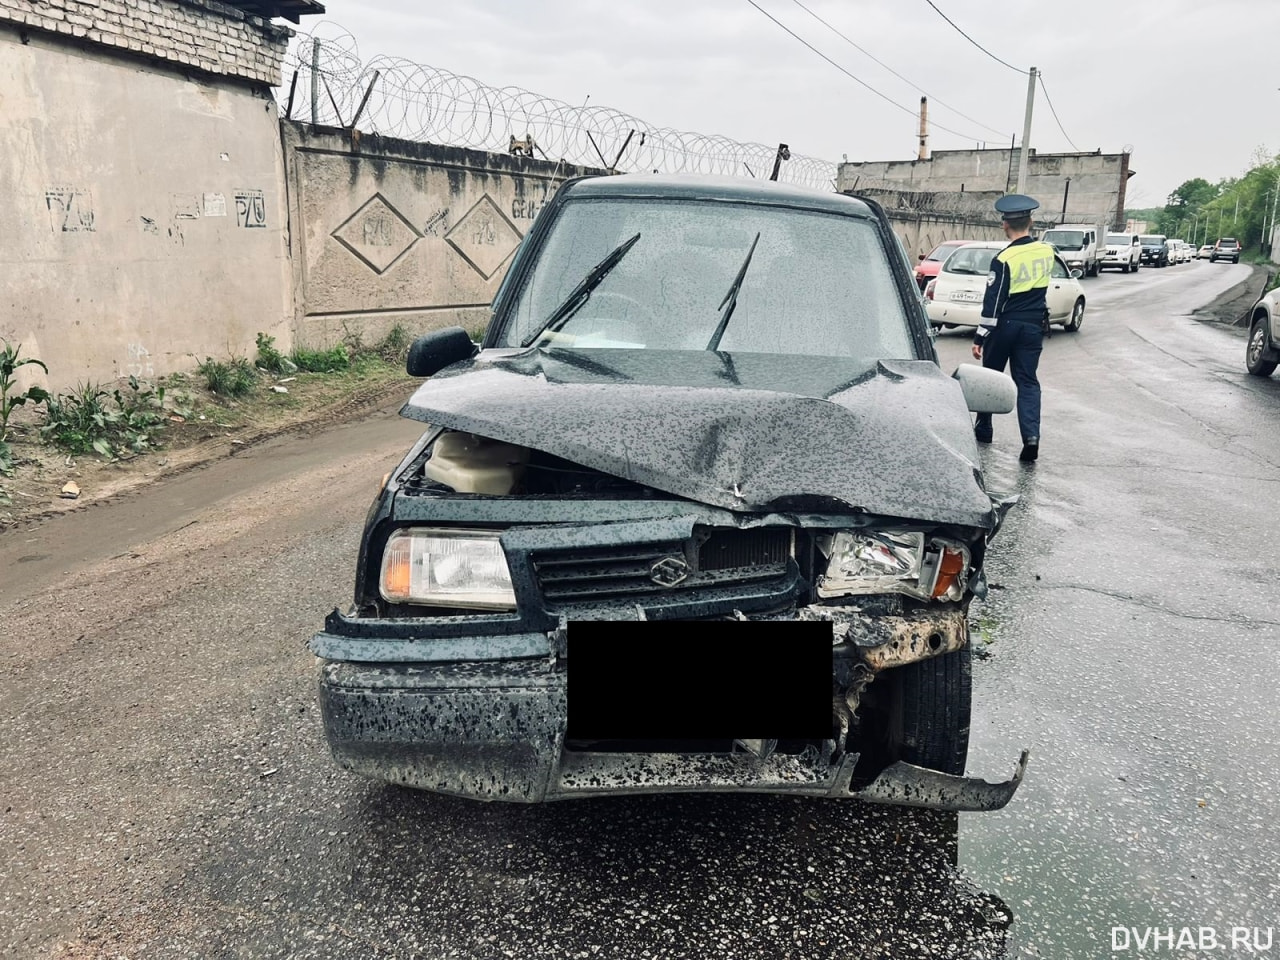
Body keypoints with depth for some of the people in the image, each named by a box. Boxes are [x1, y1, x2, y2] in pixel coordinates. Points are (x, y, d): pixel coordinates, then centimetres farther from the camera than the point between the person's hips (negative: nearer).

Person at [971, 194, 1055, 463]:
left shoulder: (1004, 259, -17)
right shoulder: (1047, 251, 0)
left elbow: (992, 302, -17)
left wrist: (980, 337, -14)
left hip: (1005, 325, -4)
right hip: (1034, 325, 4)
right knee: (1027, 381, 5)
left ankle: (984, 428, 26)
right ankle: (1031, 435, -11)